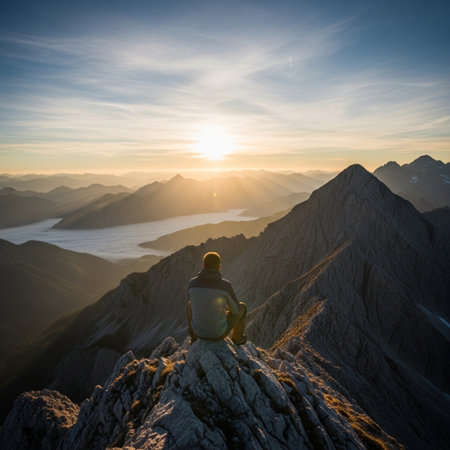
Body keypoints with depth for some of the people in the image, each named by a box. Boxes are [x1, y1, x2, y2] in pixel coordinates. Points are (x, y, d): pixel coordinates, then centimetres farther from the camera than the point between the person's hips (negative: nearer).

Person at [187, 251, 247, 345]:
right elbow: (236, 310, -9)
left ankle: (194, 338, 50)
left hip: (199, 330, 3)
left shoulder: (192, 283, -15)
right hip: (219, 332, -2)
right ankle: (237, 338, 48)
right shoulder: (225, 285, -23)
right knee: (242, 306, 24)